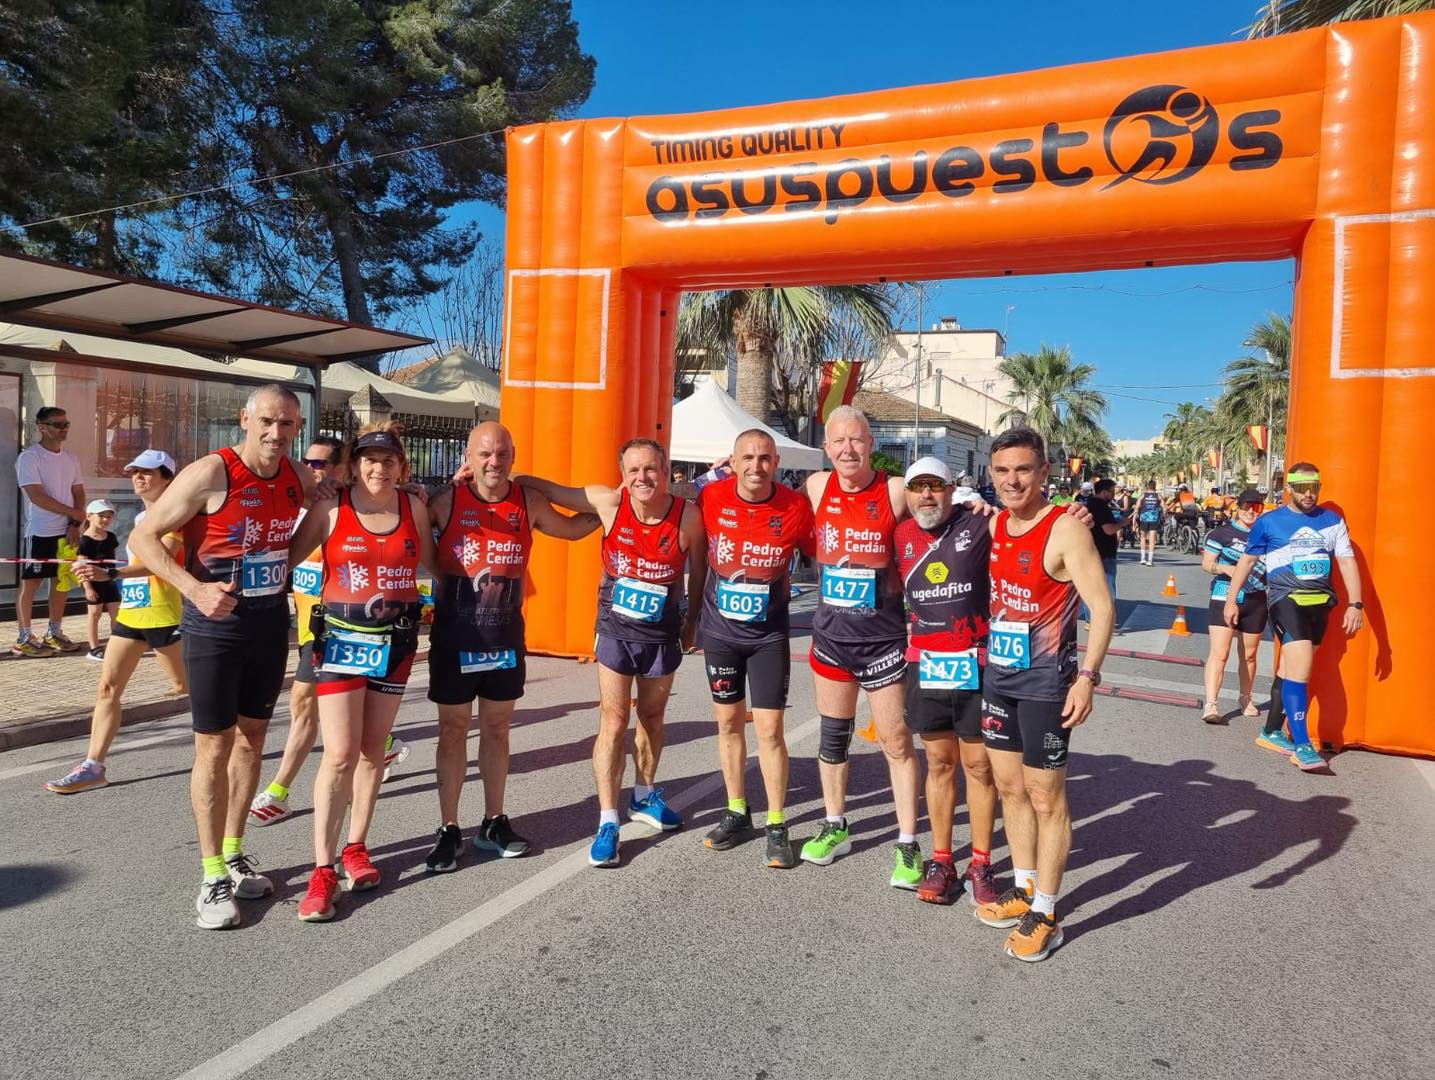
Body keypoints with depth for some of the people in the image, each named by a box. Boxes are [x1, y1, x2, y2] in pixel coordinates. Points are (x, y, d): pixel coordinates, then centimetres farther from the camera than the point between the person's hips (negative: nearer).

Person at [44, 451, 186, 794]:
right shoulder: (141, 517, 15)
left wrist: (109, 573, -38)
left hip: (161, 613, -8)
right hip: (129, 611, 8)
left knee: (185, 686, 4)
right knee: (108, 687, 2)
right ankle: (93, 766, 6)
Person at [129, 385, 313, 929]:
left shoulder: (296, 478, 1)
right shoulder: (210, 474, -16)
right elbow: (143, 536, -13)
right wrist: (193, 587, -25)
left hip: (270, 625, 6)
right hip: (214, 626, -5)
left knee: (250, 741, 14)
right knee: (214, 748, -1)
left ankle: (234, 855, 29)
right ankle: (213, 877, 11)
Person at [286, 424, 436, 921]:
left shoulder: (414, 507, 3)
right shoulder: (331, 507, -5)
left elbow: (429, 562, 17)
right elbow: (289, 556, -2)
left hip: (396, 641, 3)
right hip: (340, 637, -3)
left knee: (372, 750, 12)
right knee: (340, 754, -9)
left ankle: (356, 847, 27)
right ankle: (323, 869, 0)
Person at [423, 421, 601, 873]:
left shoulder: (529, 501, 0)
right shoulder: (446, 501, -9)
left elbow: (570, 528, 16)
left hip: (506, 635, 3)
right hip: (454, 634, -3)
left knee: (497, 729, 13)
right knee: (453, 731, 7)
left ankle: (493, 823, 27)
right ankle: (449, 830, 18)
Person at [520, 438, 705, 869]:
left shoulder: (688, 515, -15)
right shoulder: (609, 502, -16)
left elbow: (698, 568, 0)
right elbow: (547, 490, -7)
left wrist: (693, 620, 9)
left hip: (662, 634, 1)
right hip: (615, 629, -1)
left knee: (652, 718, 18)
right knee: (613, 723, -2)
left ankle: (644, 797, 39)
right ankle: (607, 822, 5)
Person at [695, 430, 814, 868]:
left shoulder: (796, 507, -14)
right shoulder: (711, 498, -10)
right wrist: (694, 611, 11)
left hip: (769, 634, -2)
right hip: (720, 630, 2)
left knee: (769, 728, -3)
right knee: (729, 722, 11)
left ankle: (777, 827, 10)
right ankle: (736, 813, 27)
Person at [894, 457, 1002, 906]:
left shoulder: (979, 524, -6)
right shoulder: (901, 536, 5)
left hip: (975, 665, -3)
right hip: (924, 667, 3)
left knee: (979, 765, 6)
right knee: (940, 764, 13)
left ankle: (980, 865, 20)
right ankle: (941, 861, 24)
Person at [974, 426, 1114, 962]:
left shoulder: (1065, 529, -15)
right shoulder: (994, 525, 6)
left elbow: (1102, 606, -17)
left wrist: (1088, 677, -23)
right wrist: (982, 653, 13)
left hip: (1044, 680, -7)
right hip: (997, 674, 7)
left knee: (1046, 796, 3)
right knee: (1009, 786, 16)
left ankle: (1045, 915, 15)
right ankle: (1025, 889, 33)